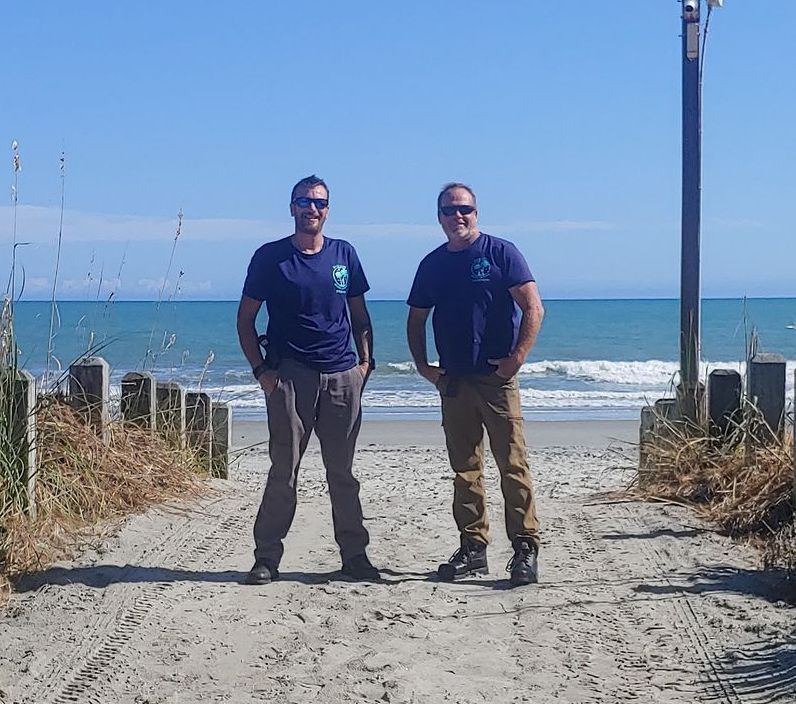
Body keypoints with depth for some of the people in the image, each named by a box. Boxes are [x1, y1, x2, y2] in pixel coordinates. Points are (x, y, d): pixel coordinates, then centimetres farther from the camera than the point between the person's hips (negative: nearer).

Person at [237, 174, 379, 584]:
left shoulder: (344, 255, 12)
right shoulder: (270, 257, 2)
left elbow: (359, 315, 19)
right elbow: (246, 319, 5)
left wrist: (365, 361, 7)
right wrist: (260, 369, -5)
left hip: (342, 376, 3)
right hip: (290, 376, -3)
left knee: (343, 472, 8)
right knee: (284, 470, -3)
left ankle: (355, 557, 15)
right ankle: (267, 558, 4)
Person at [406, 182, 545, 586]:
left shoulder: (500, 253, -2)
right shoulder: (432, 265, 12)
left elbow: (533, 309, -7)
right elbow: (416, 320, 21)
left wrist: (516, 358, -14)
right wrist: (422, 365, 8)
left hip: (496, 378, -5)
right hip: (453, 382, 5)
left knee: (513, 466, -7)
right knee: (465, 470, 9)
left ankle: (525, 549, -3)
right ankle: (472, 549, 16)